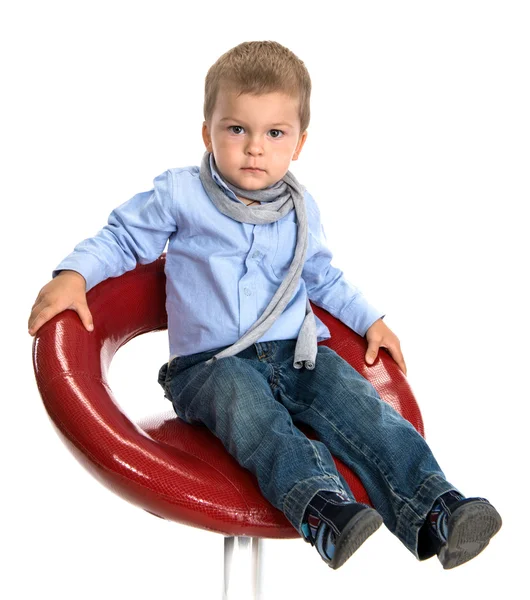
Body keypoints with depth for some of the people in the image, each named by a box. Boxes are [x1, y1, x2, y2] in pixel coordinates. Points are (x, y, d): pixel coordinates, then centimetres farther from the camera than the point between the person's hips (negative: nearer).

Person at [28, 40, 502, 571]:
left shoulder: (301, 209, 13)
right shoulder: (179, 194, 0)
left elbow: (322, 277, 29)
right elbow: (122, 237, 6)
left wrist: (370, 320, 23)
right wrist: (72, 274, -12)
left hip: (294, 352, 4)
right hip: (209, 363, -3)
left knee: (358, 403, -22)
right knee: (248, 406, -37)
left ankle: (433, 510, -29)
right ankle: (322, 507, -52)